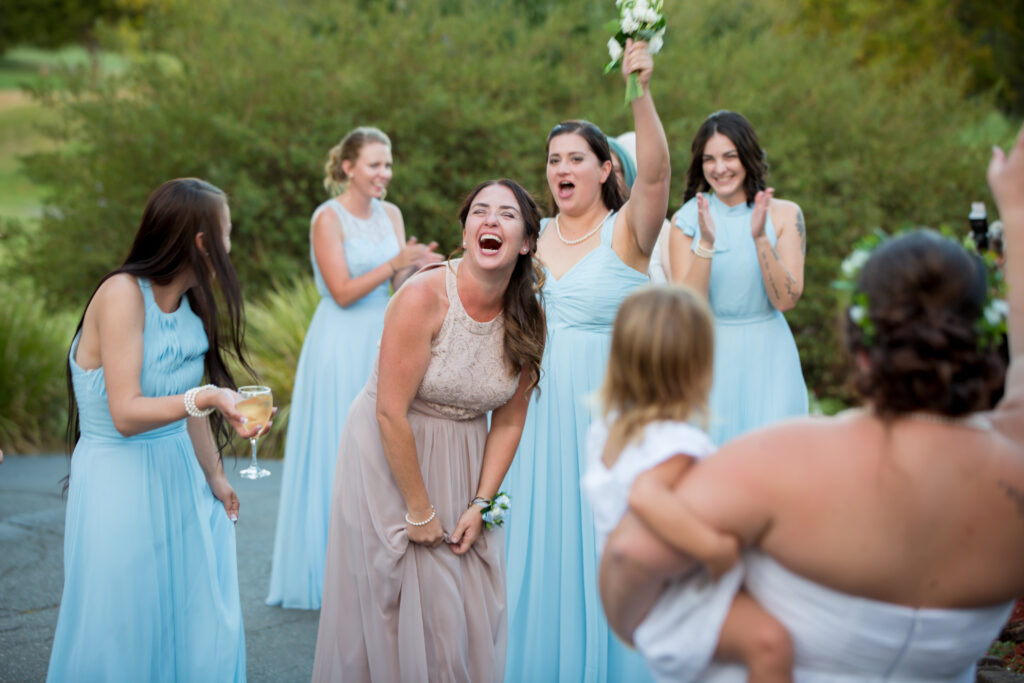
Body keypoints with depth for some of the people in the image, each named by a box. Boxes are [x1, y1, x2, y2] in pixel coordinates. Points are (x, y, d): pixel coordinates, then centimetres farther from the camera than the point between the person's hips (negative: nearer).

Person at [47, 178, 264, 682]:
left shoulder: (188, 304, 5)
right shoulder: (122, 294, -19)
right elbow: (126, 414, -24)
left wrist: (214, 478, 16)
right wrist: (203, 398, -39)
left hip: (180, 476, 7)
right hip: (120, 484, -7)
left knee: (198, 630, 10)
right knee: (124, 639, 3)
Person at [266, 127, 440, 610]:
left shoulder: (391, 215, 8)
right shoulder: (328, 218, -10)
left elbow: (398, 290, 6)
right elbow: (343, 292, -15)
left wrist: (420, 266, -14)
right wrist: (394, 264, -23)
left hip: (382, 343, 6)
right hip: (340, 347, -6)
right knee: (337, 455, 0)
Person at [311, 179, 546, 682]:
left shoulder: (528, 319, -5)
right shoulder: (423, 297, -22)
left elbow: (509, 421, 3)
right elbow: (391, 415, -22)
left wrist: (481, 504, -4)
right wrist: (420, 511, -16)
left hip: (464, 464, 5)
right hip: (389, 459, -4)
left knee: (466, 605, 8)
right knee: (394, 605, 3)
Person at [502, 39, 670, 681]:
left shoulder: (627, 231, -6)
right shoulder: (533, 237, 9)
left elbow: (655, 171, -25)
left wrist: (641, 92, -37)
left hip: (608, 407, -5)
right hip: (542, 407, 5)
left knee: (605, 536, 2)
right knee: (545, 536, 11)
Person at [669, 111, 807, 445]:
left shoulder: (784, 214, -1)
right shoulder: (687, 219, -1)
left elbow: (785, 300, -9)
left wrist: (760, 238, -19)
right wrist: (706, 243, -21)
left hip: (768, 358, 0)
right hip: (711, 358, 0)